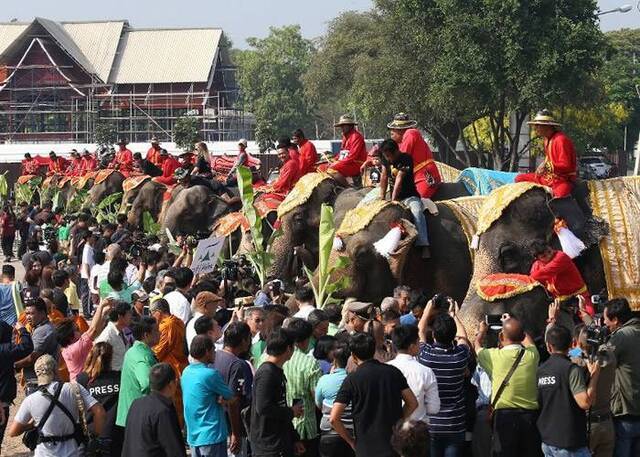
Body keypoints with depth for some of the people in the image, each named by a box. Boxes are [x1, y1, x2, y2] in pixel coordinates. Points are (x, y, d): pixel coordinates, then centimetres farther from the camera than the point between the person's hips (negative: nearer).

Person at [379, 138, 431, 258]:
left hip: (410, 197, -7)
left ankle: (424, 247, -44)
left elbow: (399, 179, -20)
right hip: (394, 198, 7)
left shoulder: (406, 159, -13)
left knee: (417, 212, -34)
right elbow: (384, 178, 11)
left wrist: (393, 200, -25)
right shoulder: (387, 160, 7)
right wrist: (382, 198, 5)